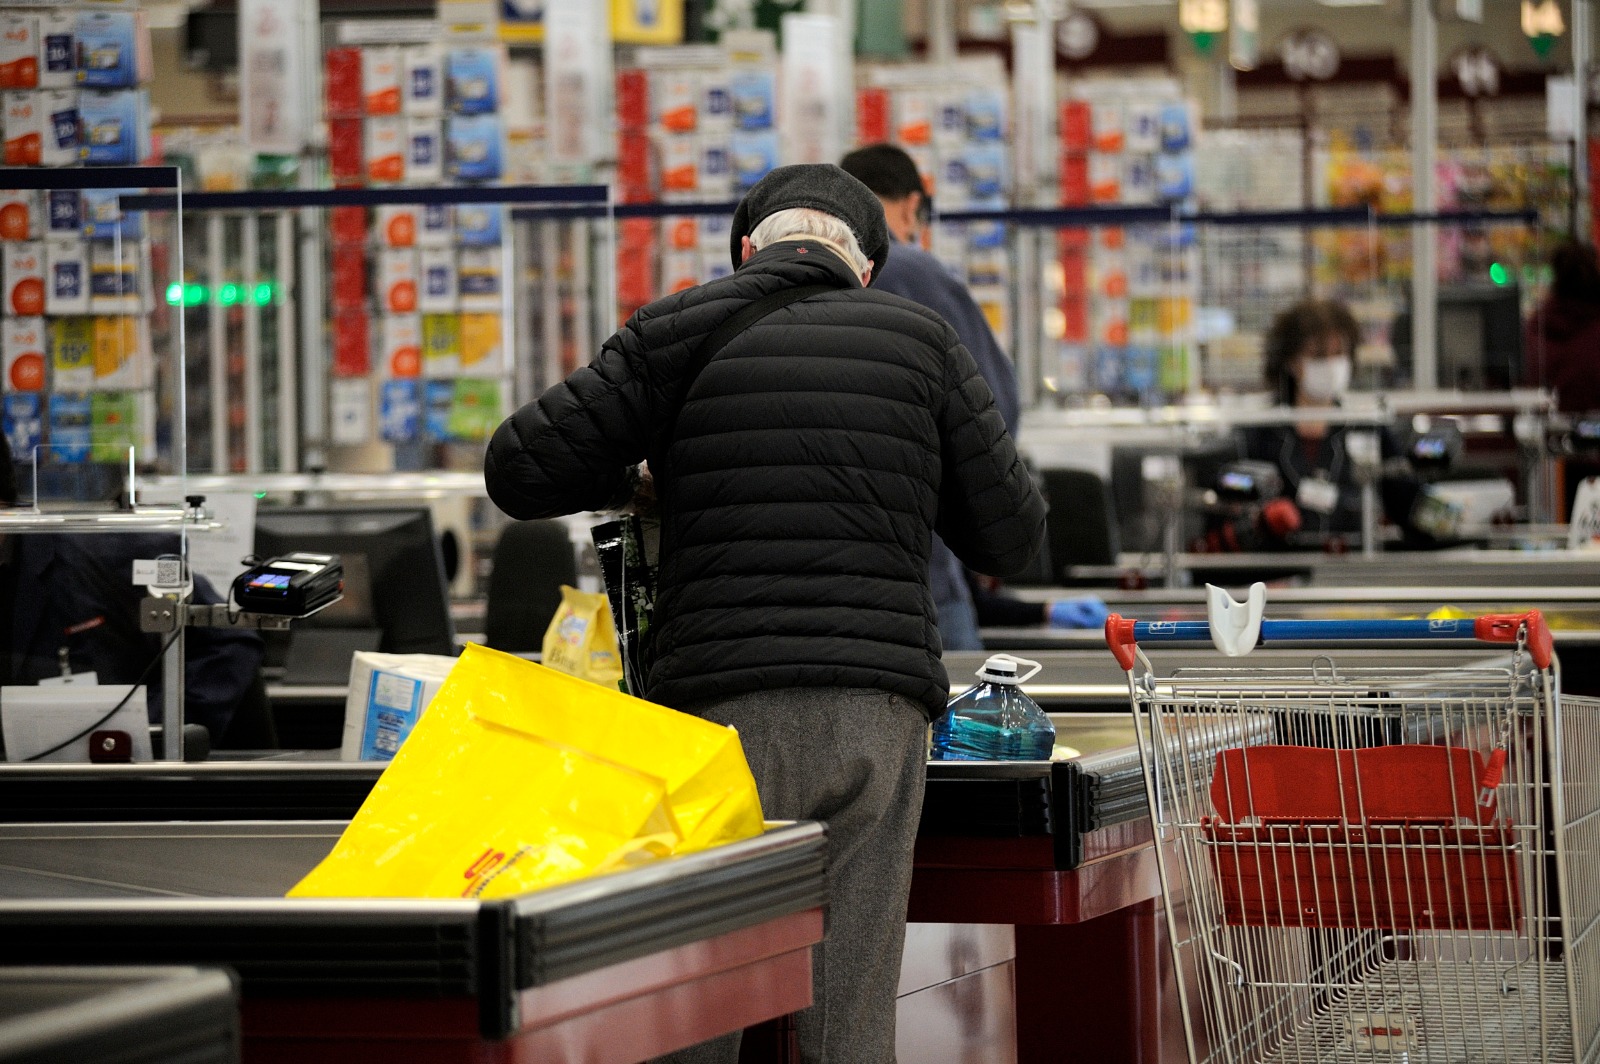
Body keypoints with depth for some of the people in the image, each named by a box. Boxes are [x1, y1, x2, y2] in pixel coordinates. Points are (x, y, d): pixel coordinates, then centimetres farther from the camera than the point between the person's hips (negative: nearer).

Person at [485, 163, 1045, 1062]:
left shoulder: (676, 333, 7)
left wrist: (629, 477, 23)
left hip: (725, 708, -2)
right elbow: (1013, 535, 12)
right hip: (878, 712, 2)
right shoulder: (921, 340, 11)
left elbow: (519, 472, 4)